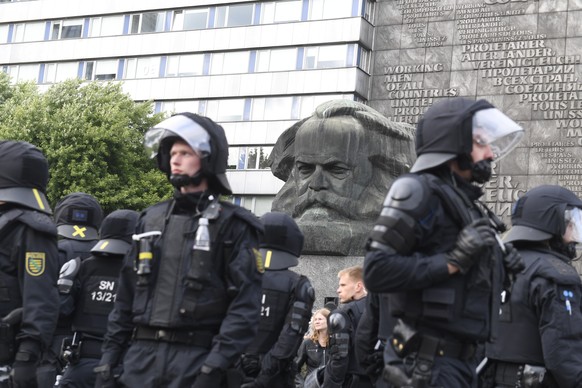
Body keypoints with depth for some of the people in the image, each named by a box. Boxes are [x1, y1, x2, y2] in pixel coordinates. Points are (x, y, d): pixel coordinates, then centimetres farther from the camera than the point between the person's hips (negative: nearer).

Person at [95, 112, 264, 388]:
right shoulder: (150, 220, 15)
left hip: (196, 359, -4)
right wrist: (109, 358, 10)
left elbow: (245, 306, -9)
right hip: (140, 355, 5)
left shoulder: (231, 225, -1)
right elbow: (126, 297, 16)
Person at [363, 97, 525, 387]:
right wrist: (452, 261, -19)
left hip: (462, 360, 8)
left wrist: (497, 269, 6)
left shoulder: (466, 201, 16)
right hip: (427, 362, -8)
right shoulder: (419, 190, -9)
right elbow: (376, 271, -18)